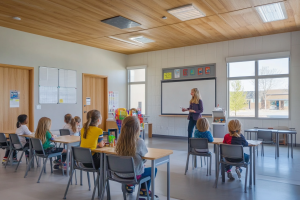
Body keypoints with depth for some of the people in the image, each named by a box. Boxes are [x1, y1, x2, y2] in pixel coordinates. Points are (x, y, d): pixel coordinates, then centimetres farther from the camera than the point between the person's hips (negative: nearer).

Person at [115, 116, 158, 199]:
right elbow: (145, 153, -7)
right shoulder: (139, 141, -27)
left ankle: (130, 185, 34)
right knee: (153, 169, 24)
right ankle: (144, 190, 38)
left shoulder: (120, 141, -13)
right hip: (134, 175, -5)